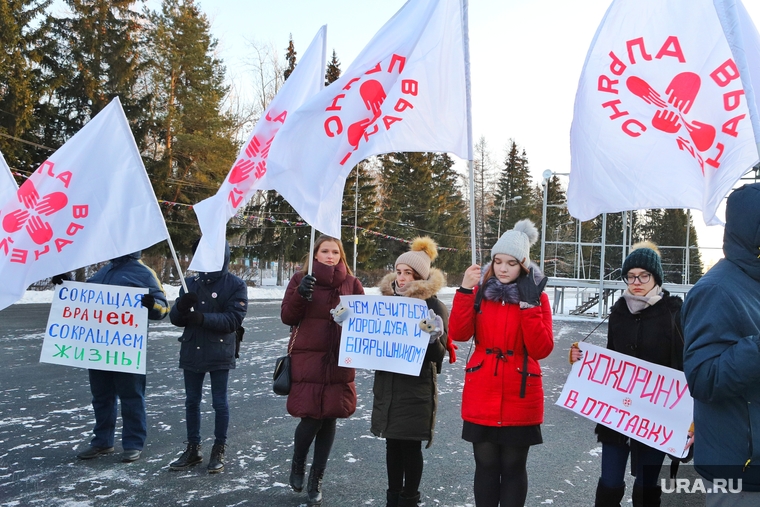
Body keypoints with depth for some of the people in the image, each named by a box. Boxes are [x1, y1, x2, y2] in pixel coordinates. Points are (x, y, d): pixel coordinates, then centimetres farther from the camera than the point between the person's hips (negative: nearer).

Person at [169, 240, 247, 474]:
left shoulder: (235, 285, -6)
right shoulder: (190, 283, 7)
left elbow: (234, 319, -16)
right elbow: (176, 319, 5)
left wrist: (202, 318, -25)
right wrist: (181, 306, -18)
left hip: (219, 353, -4)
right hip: (191, 352, 5)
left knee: (220, 403, 5)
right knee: (192, 402, 13)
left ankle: (219, 450, 19)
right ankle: (193, 449, 26)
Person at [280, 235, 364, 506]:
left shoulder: (352, 283, 6)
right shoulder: (301, 279, 2)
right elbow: (287, 317, -2)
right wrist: (300, 295, -19)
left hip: (339, 361, 2)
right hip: (307, 359, -2)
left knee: (329, 417, 6)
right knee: (311, 417, -6)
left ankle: (316, 479, 23)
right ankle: (297, 464, 25)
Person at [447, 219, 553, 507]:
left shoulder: (537, 297, -2)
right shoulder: (480, 291, 3)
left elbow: (542, 350, -12)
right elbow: (458, 334, -11)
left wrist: (529, 305, -18)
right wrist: (465, 290, -18)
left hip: (520, 397, -1)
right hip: (481, 396, 2)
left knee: (513, 467, 9)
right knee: (485, 465, 10)